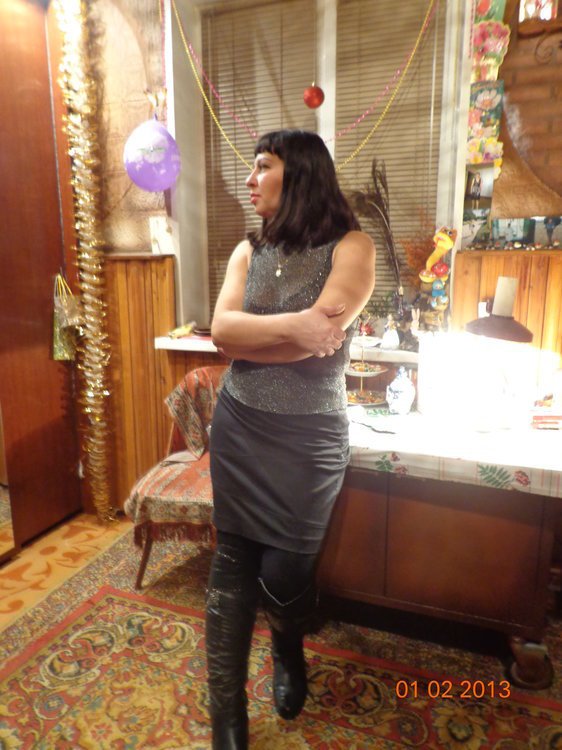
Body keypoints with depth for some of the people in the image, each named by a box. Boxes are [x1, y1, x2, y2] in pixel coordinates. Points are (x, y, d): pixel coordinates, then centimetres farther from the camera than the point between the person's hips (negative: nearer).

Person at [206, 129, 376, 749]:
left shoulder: (351, 247, -7)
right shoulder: (248, 251, 7)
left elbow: (319, 337, -21)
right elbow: (221, 330, -7)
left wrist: (247, 336, -10)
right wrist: (292, 326, -20)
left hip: (310, 438, -3)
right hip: (240, 429, 4)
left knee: (284, 571, 5)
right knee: (232, 564, 7)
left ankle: (288, 653, 44)